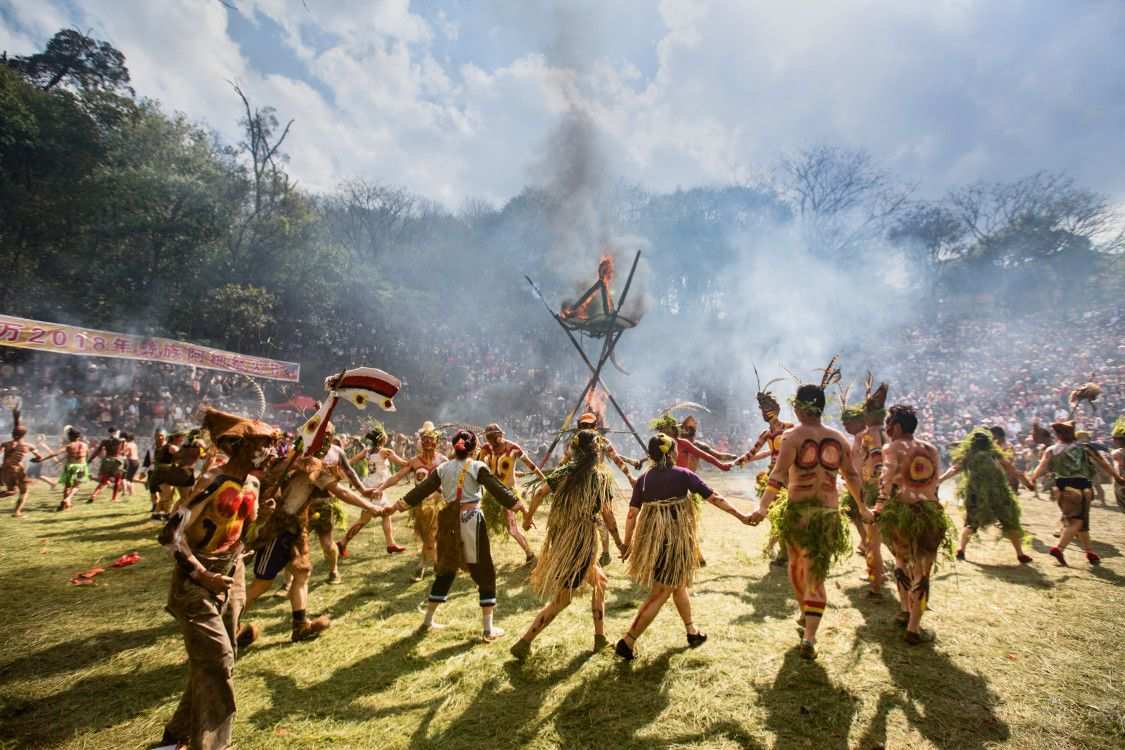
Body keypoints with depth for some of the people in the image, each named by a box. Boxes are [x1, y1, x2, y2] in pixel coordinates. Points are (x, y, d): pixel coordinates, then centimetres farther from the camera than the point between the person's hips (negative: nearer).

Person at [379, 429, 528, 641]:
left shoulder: (443, 468, 6)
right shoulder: (478, 467, -5)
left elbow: (421, 490, 7)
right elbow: (498, 489, -11)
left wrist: (397, 506, 16)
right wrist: (520, 505, -9)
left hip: (449, 521, 5)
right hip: (471, 520, -5)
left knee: (445, 571, 20)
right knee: (484, 573, 5)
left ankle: (428, 621, 31)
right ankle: (489, 629, 6)